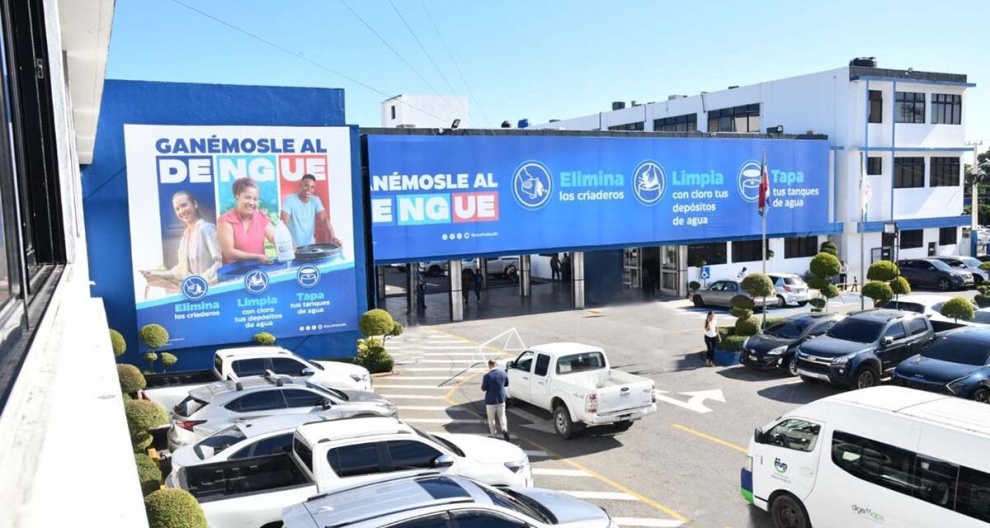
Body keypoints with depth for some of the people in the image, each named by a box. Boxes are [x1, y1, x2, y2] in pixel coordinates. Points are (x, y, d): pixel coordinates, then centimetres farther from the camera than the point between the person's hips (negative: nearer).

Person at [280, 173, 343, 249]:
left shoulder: (315, 200, 2)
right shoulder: (289, 200, -11)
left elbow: (325, 219, -5)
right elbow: (284, 222, -19)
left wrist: (334, 238, -18)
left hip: (311, 245, 3)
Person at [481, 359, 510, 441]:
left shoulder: (487, 375, -19)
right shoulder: (503, 372, -4)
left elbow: (483, 388, -12)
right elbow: (506, 384, 9)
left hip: (491, 400, -4)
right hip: (501, 398, 4)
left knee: (491, 418, 11)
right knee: (502, 416, 18)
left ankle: (494, 435, 18)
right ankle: (504, 430, -4)